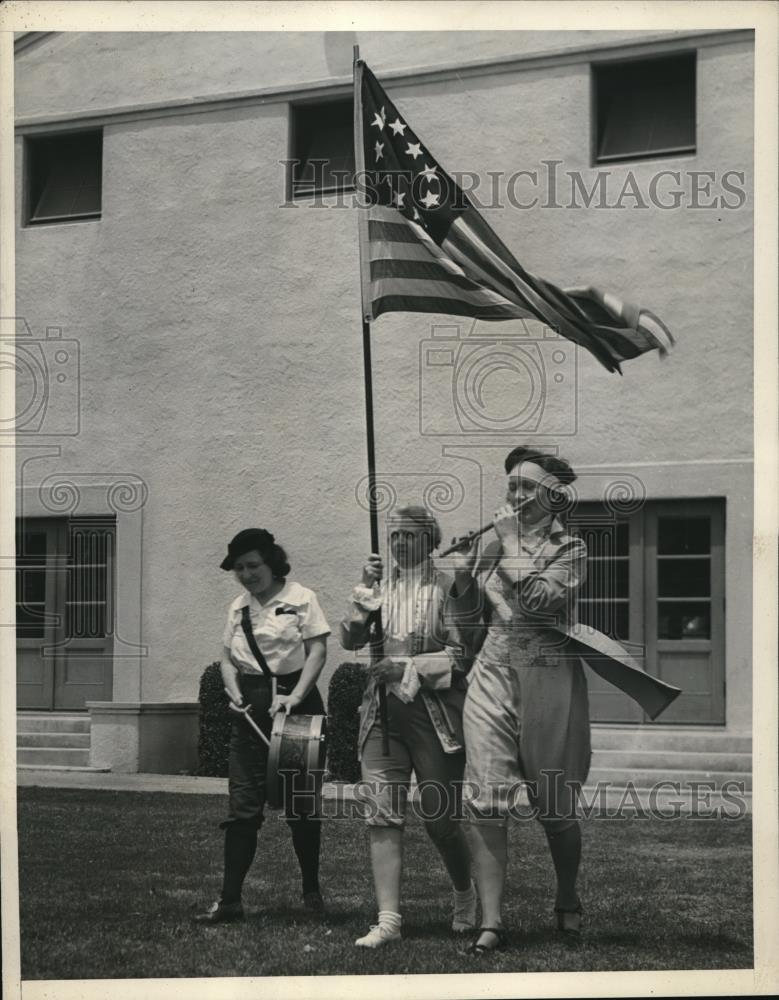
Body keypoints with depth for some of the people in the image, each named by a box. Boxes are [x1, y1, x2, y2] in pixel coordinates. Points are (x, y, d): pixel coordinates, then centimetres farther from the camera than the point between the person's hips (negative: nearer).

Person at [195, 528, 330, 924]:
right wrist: (235, 694, -6)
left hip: (295, 701, -4)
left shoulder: (300, 599, -4)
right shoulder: (238, 608, 11)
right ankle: (229, 899, -1)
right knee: (243, 807, -1)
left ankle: (312, 889, 21)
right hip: (251, 708, 4)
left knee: (300, 803, 6)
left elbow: (317, 651, -9)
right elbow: (228, 658, 13)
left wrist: (295, 696, -21)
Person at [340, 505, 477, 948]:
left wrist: (409, 668, -15)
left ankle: (466, 895, 30)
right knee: (382, 813, -3)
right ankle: (389, 919, -1)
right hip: (383, 710, 4)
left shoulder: (446, 588, -3)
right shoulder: (382, 585, 10)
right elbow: (351, 640, 3)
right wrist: (364, 595, -10)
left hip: (434, 712, -4)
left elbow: (461, 656, -8)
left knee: (440, 816, 2)